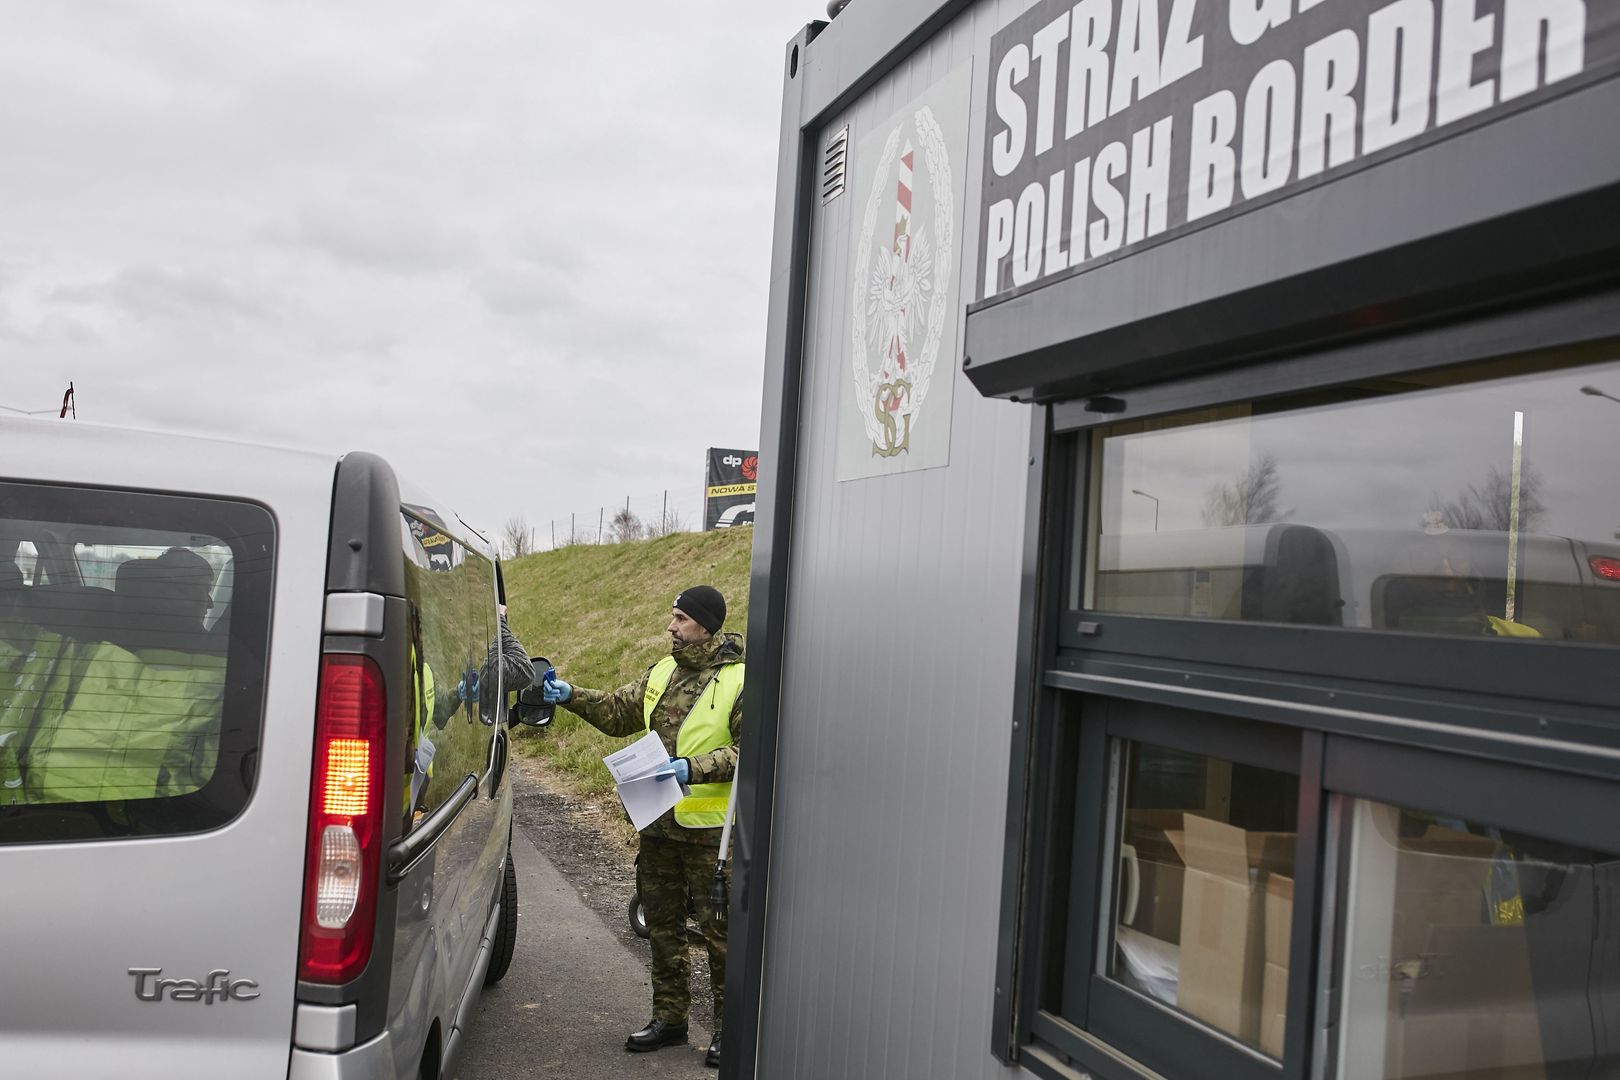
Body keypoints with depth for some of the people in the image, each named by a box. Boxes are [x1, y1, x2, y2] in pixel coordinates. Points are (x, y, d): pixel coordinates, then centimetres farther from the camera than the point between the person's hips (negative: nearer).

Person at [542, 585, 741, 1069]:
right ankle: (669, 1017, 31)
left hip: (711, 830, -7)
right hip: (658, 824, 7)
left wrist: (695, 769, -25)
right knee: (663, 925, 17)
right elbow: (619, 712, 15)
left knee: (720, 930, 2)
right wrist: (572, 696, 2)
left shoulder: (741, 681, -12)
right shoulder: (662, 672, 9)